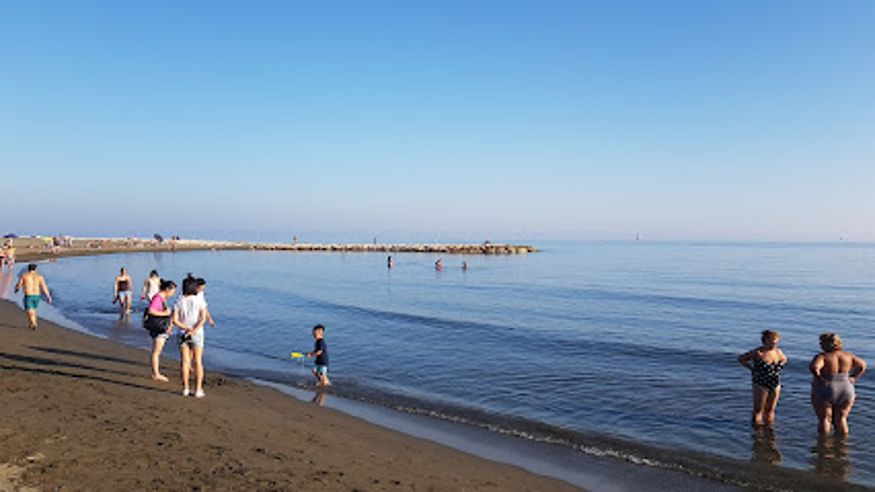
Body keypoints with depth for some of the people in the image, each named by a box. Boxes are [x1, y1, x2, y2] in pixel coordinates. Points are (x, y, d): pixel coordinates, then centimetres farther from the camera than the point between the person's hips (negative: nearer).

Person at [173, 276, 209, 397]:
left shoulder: (179, 302, -2)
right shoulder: (199, 301, -7)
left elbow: (175, 320, -9)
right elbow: (203, 318, -18)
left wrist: (187, 328, -10)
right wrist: (194, 331, -18)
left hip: (183, 334, 2)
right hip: (197, 335, -1)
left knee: (185, 362, 9)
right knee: (198, 362, 5)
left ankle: (186, 388, 11)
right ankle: (198, 390, 4)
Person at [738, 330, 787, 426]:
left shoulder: (778, 352, 2)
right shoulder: (758, 353, -14)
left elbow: (784, 359, 25)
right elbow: (741, 358, -7)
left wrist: (777, 369, 10)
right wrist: (752, 368, -8)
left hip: (775, 385, 5)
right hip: (761, 385, -5)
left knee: (770, 410, 12)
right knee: (758, 410, 2)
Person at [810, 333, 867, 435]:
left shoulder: (823, 356, -14)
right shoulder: (847, 355, 3)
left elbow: (814, 367, -29)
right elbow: (862, 365, 10)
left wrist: (819, 378, -15)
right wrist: (854, 378, 7)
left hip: (825, 392, -5)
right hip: (845, 391, 5)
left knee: (824, 419, 5)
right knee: (841, 419, 14)